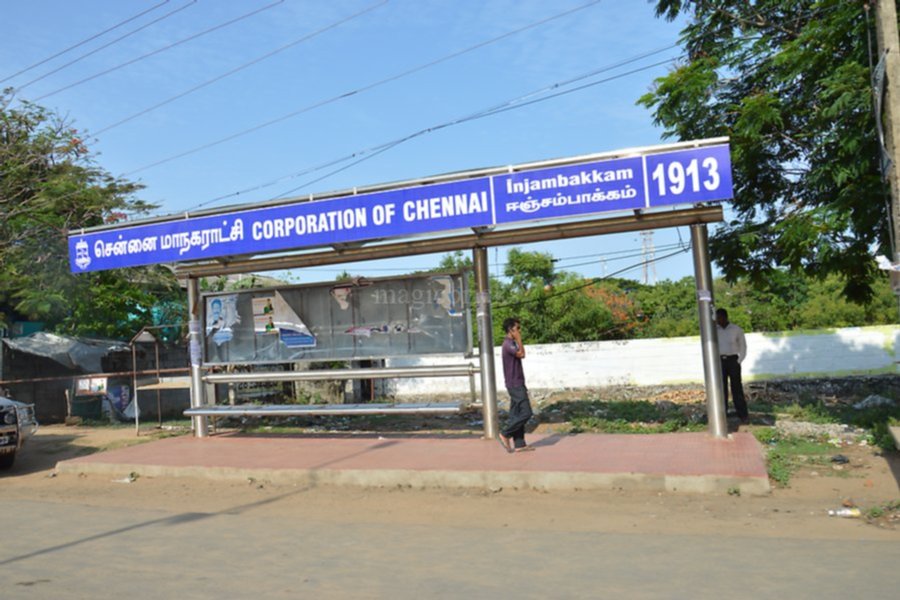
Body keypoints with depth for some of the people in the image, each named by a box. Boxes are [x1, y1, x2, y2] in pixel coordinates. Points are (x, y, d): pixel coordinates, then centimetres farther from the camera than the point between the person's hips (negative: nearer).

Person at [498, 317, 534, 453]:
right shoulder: (508, 344, -14)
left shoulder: (511, 343, 18)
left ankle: (519, 444, 11)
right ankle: (505, 434, -2)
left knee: (516, 414, 9)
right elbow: (521, 354, -30)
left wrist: (523, 385, 23)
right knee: (526, 413, -10)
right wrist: (518, 339, -17)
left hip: (517, 384, 10)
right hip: (515, 385, -10)